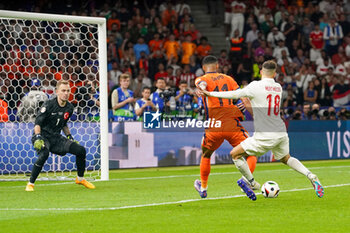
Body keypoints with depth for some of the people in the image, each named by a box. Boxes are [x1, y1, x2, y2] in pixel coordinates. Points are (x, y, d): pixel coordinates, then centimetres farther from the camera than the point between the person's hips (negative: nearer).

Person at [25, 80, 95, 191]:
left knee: (81, 150, -4)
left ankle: (80, 179, 19)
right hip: (43, 136, -6)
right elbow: (38, 123, -18)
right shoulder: (49, 105, -16)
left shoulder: (69, 107, 4)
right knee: (44, 153, -37)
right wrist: (38, 137, -32)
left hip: (56, 138, 6)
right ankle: (30, 184, -24)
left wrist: (69, 136, 15)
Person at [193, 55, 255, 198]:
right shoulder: (228, 79, 15)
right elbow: (243, 98, 6)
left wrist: (200, 89, -39)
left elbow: (202, 84, -18)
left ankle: (203, 188, 35)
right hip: (233, 126, 0)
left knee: (206, 156, 24)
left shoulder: (201, 79, 8)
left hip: (214, 127, 0)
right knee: (251, 154, 4)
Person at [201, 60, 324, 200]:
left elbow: (234, 95, -7)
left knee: (235, 154, 7)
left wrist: (211, 94, 3)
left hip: (265, 136, -6)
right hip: (281, 133, 7)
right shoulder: (278, 88, 8)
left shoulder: (256, 86, -11)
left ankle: (251, 183, 13)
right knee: (286, 158, 29)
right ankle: (311, 176, 13)